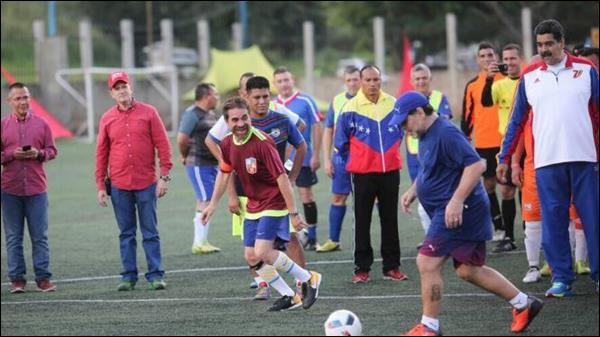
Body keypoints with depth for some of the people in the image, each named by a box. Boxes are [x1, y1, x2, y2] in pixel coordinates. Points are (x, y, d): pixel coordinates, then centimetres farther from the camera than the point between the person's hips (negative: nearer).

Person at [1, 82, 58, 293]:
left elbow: (52, 150, 10)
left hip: (36, 188, 1)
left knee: (40, 236, 1)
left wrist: (38, 154, -10)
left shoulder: (41, 124, 7)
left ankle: (43, 278, 5)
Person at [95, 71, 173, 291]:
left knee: (150, 232, 1)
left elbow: (162, 145, 0)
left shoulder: (148, 113, 1)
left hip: (146, 184, -2)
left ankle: (155, 275, 3)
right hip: (119, 186, 2)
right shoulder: (107, 119, 7)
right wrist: (101, 186, 6)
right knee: (126, 234, 6)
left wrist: (164, 176, -6)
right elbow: (101, 153, 10)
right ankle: (129, 276, 10)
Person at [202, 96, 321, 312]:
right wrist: (213, 204, 19)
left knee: (262, 254, -19)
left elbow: (282, 177, -22)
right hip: (253, 206, 8)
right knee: (252, 259, 4)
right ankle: (289, 297, 17)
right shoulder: (227, 144, -1)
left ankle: (308, 279, 0)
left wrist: (293, 213, -22)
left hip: (274, 204, -8)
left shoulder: (262, 143, -24)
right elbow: (224, 173, 17)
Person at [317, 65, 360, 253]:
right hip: (341, 156, 3)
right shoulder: (337, 101, 6)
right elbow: (328, 131, 12)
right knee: (338, 198, 8)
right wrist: (326, 159, 7)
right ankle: (333, 240, 15)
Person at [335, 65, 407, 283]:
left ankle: (392, 266, 14)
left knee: (390, 221, 8)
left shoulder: (393, 104, 0)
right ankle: (362, 268, 6)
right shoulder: (351, 108, -8)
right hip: (363, 173, -2)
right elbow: (341, 142, 3)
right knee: (362, 222, 2)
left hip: (390, 172, 2)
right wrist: (355, 161, 8)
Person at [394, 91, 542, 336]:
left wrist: (457, 201, -29)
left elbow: (476, 165, -26)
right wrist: (413, 191, 17)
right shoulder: (426, 135, 14)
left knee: (427, 264, -10)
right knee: (468, 270, 15)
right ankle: (524, 304, 23)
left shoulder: (445, 134, -19)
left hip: (457, 212, -11)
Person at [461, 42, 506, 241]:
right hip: (483, 144, 3)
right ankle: (498, 227, 14)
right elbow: (468, 115, 9)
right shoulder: (472, 85, 8)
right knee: (489, 184, 6)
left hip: (504, 140, -3)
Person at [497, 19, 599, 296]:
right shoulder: (529, 76, 8)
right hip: (546, 160, 1)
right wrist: (504, 158, 11)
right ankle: (561, 278, 6)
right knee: (553, 221, 1)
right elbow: (517, 120, 13)